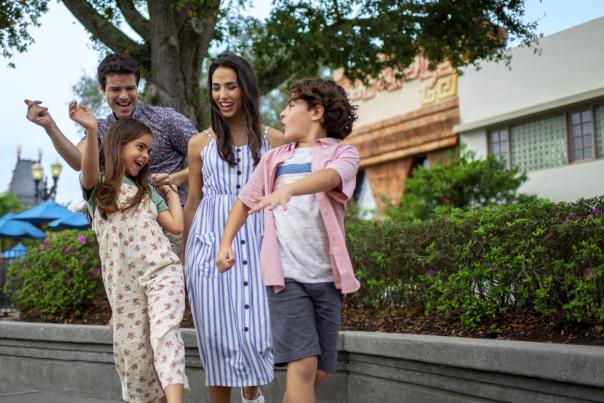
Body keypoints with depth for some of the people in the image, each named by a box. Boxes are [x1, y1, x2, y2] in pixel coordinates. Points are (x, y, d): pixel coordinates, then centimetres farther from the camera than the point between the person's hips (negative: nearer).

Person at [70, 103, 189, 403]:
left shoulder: (147, 190, 19)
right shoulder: (97, 185, 7)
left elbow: (176, 225, 10)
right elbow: (89, 170, -19)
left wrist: (171, 191, 20)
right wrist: (91, 132, -37)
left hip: (162, 271, 1)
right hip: (122, 280, -1)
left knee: (165, 335, -18)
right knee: (131, 347, 3)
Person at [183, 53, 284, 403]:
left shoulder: (274, 140, 5)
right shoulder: (201, 143, 8)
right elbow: (193, 202, 13)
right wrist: (183, 257, 13)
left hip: (257, 242, -1)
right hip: (212, 243, 1)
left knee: (259, 328, -4)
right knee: (219, 334, 1)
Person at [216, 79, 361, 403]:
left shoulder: (342, 153, 4)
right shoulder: (274, 159, 16)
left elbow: (329, 177, -19)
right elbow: (245, 202, 23)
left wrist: (289, 189, -38)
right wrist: (225, 243, 8)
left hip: (327, 275, 0)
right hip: (286, 274, 0)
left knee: (320, 371, 7)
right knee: (303, 363, -14)